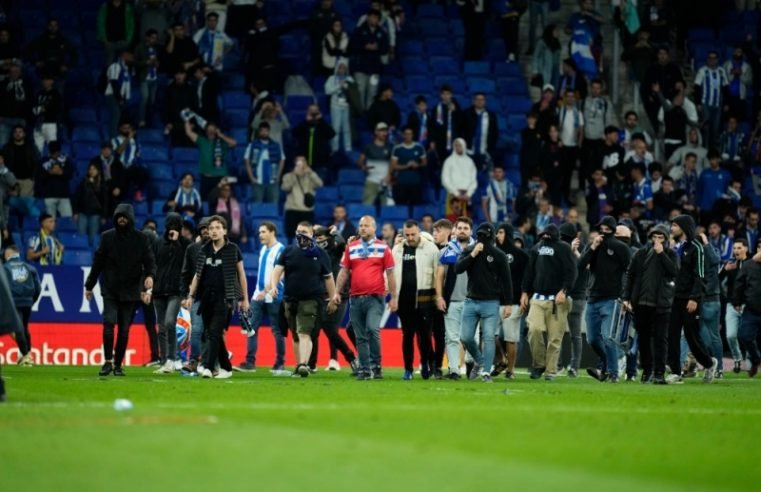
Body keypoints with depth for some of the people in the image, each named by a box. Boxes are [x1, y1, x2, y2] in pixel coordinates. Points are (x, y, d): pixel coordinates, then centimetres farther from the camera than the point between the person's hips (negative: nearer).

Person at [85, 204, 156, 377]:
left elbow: (150, 260, -2)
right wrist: (89, 286, 12)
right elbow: (98, 263, 10)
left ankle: (118, 364, 13)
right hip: (110, 290, 0)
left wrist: (150, 275, -23)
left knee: (124, 329, 3)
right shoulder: (107, 237, 4)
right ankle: (108, 361, -9)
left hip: (130, 291, 0)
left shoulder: (140, 239, 1)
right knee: (109, 322, -15)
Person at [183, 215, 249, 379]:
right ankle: (226, 368, 16)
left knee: (214, 333, -15)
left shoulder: (232, 249, 1)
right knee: (212, 334, 6)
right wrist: (190, 296, 9)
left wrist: (244, 298, 3)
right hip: (206, 298, 5)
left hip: (224, 298, -5)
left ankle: (208, 367, -21)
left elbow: (241, 274, 5)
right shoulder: (204, 250, 11)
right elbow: (197, 275, 17)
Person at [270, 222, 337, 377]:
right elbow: (278, 270, 2)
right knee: (296, 336, 12)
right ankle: (299, 366, 23)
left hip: (312, 300, -4)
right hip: (291, 299, 4)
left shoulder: (320, 253, 4)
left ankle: (304, 364, -27)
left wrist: (332, 299, 10)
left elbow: (328, 278, 9)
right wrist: (273, 286, -17)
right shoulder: (289, 251, 9)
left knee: (305, 333, -18)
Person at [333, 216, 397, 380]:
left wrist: (394, 298, 1)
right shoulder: (351, 247, 11)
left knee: (373, 329, -19)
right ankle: (364, 369, 9)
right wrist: (337, 292, 5)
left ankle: (376, 365, -7)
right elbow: (344, 272, 14)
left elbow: (390, 274, 4)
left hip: (375, 298, -3)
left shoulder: (383, 248, 4)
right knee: (360, 336, 5)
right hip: (356, 298, 3)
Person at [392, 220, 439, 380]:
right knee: (407, 335, 6)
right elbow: (391, 272, 13)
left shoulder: (430, 249, -1)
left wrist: (438, 296, -6)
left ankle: (425, 363, 19)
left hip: (424, 299, -3)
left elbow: (438, 273, -2)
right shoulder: (397, 250, 10)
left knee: (424, 333, -1)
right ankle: (408, 369, 11)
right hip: (404, 299, 3)